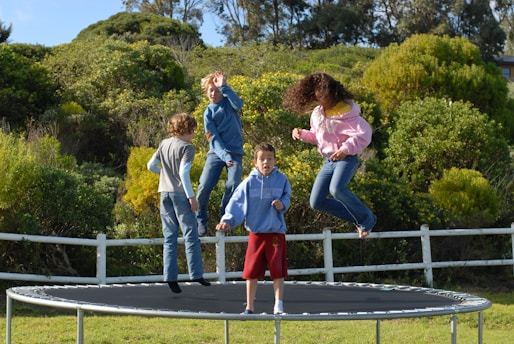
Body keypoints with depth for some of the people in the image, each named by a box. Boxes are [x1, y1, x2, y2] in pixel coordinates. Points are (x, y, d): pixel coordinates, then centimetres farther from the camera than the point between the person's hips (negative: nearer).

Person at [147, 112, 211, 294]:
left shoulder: (164, 144, 10)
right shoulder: (187, 148, -9)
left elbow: (150, 165, 12)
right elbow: (183, 173, -19)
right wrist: (191, 196, -17)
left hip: (165, 193, 6)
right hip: (180, 193, -6)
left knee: (169, 238, 8)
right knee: (191, 236, -3)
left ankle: (170, 277, 4)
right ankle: (196, 274, -8)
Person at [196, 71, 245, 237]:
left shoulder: (229, 102, 4)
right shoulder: (208, 112, 3)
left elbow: (239, 104, -23)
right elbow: (213, 138, -8)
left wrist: (224, 87, -26)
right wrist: (224, 155, -24)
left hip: (235, 152, 0)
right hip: (216, 152, 1)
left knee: (233, 185, -22)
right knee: (205, 186, -15)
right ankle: (201, 220, 6)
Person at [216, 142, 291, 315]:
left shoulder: (281, 180, -1)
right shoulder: (249, 182, -3)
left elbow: (287, 198, 7)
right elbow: (236, 203, -5)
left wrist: (282, 204, -16)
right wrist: (227, 220, -17)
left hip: (276, 232, 0)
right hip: (256, 233, 1)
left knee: (278, 271, 1)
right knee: (252, 271, 5)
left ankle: (279, 306, 8)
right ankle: (249, 307, 14)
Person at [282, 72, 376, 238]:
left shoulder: (346, 113, -16)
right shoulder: (317, 114, 8)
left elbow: (364, 133, -21)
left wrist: (346, 149, -29)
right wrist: (302, 134, 3)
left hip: (346, 159, -8)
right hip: (328, 161, 8)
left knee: (336, 189, -35)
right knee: (316, 202, 1)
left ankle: (367, 218, -14)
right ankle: (358, 219, 12)